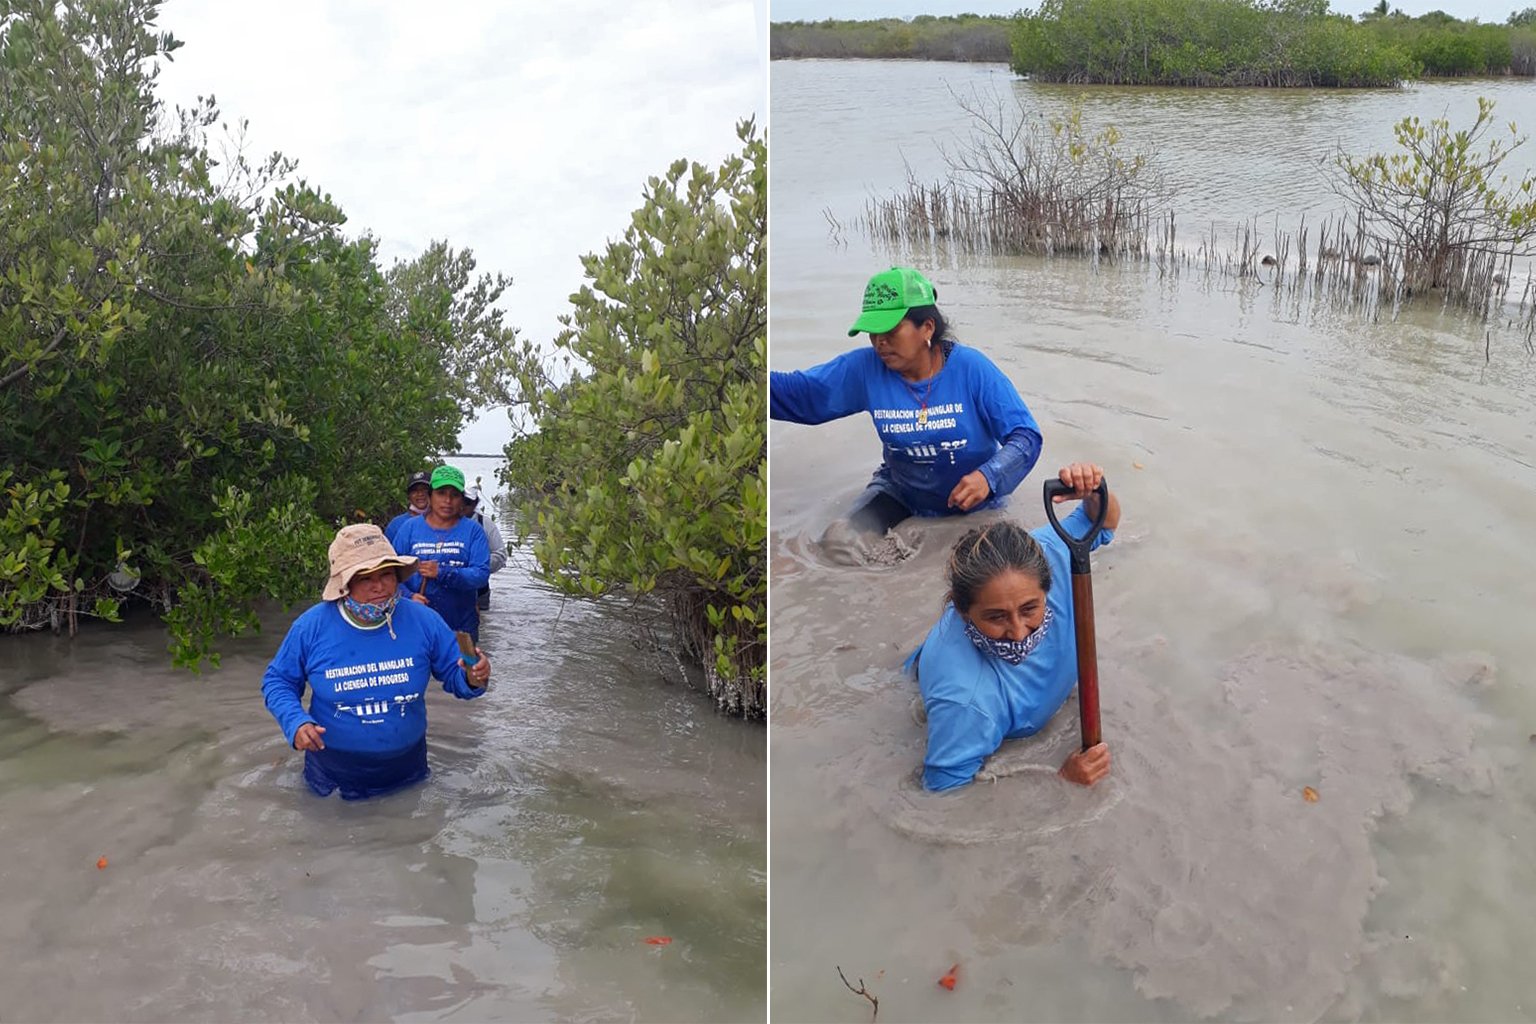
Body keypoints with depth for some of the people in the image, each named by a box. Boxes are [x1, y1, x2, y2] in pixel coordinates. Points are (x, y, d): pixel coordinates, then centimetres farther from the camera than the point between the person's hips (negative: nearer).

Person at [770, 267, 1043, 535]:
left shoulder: (971, 368, -21)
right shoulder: (864, 369, -14)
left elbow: (1026, 435, -21)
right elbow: (796, 392, -15)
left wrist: (988, 477, -40)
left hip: (973, 503, -1)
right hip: (901, 491, 1)